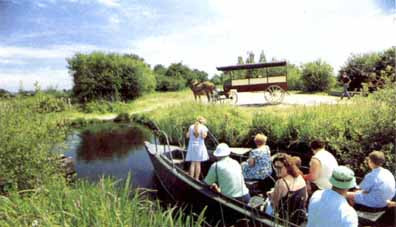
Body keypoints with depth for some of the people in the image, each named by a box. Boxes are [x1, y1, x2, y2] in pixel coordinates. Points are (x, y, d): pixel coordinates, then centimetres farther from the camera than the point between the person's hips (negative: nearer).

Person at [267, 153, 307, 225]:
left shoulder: (281, 183, -25)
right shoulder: (300, 177, -4)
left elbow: (274, 206, -17)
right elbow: (305, 197, 12)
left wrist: (270, 195, 0)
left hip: (287, 221, -7)